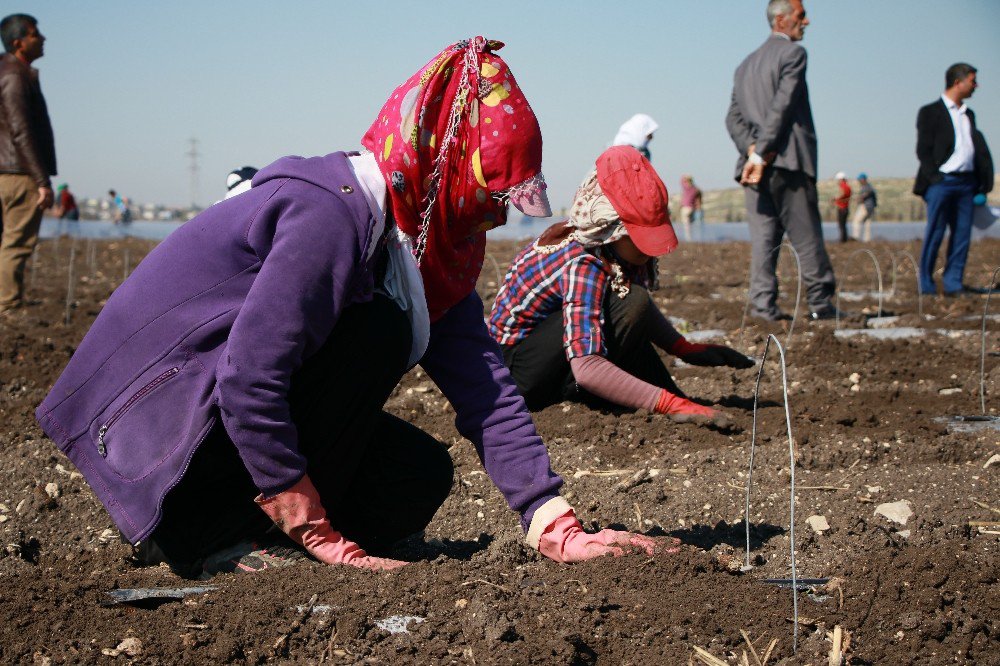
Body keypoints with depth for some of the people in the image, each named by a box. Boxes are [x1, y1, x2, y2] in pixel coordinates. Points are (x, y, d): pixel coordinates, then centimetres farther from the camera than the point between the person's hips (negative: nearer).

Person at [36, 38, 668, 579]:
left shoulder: (426, 243, 2)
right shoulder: (332, 214, -27)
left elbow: (485, 387, -5)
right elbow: (248, 382, -31)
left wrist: (557, 530, -13)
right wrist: (321, 538, -26)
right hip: (156, 399, -9)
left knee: (423, 476, 0)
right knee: (378, 330, -24)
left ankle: (215, 529, 5)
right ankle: (218, 541, -16)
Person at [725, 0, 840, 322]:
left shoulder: (746, 64, 20)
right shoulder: (793, 53, -4)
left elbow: (733, 117, 10)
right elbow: (782, 106, -15)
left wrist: (752, 149, -3)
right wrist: (760, 154, -16)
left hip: (756, 163, 6)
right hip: (788, 161, -6)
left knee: (763, 236, 3)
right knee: (806, 237, 0)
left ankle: (763, 304, -3)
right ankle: (820, 303, 5)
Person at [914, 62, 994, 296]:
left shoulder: (968, 114, 20)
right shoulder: (931, 112, 0)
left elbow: (978, 148, 19)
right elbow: (923, 150, -5)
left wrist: (982, 183, 9)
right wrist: (934, 178, -14)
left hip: (966, 183, 6)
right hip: (942, 181, -6)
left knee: (962, 234, 3)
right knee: (935, 233, -4)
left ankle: (953, 284, 8)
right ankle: (926, 285, 3)